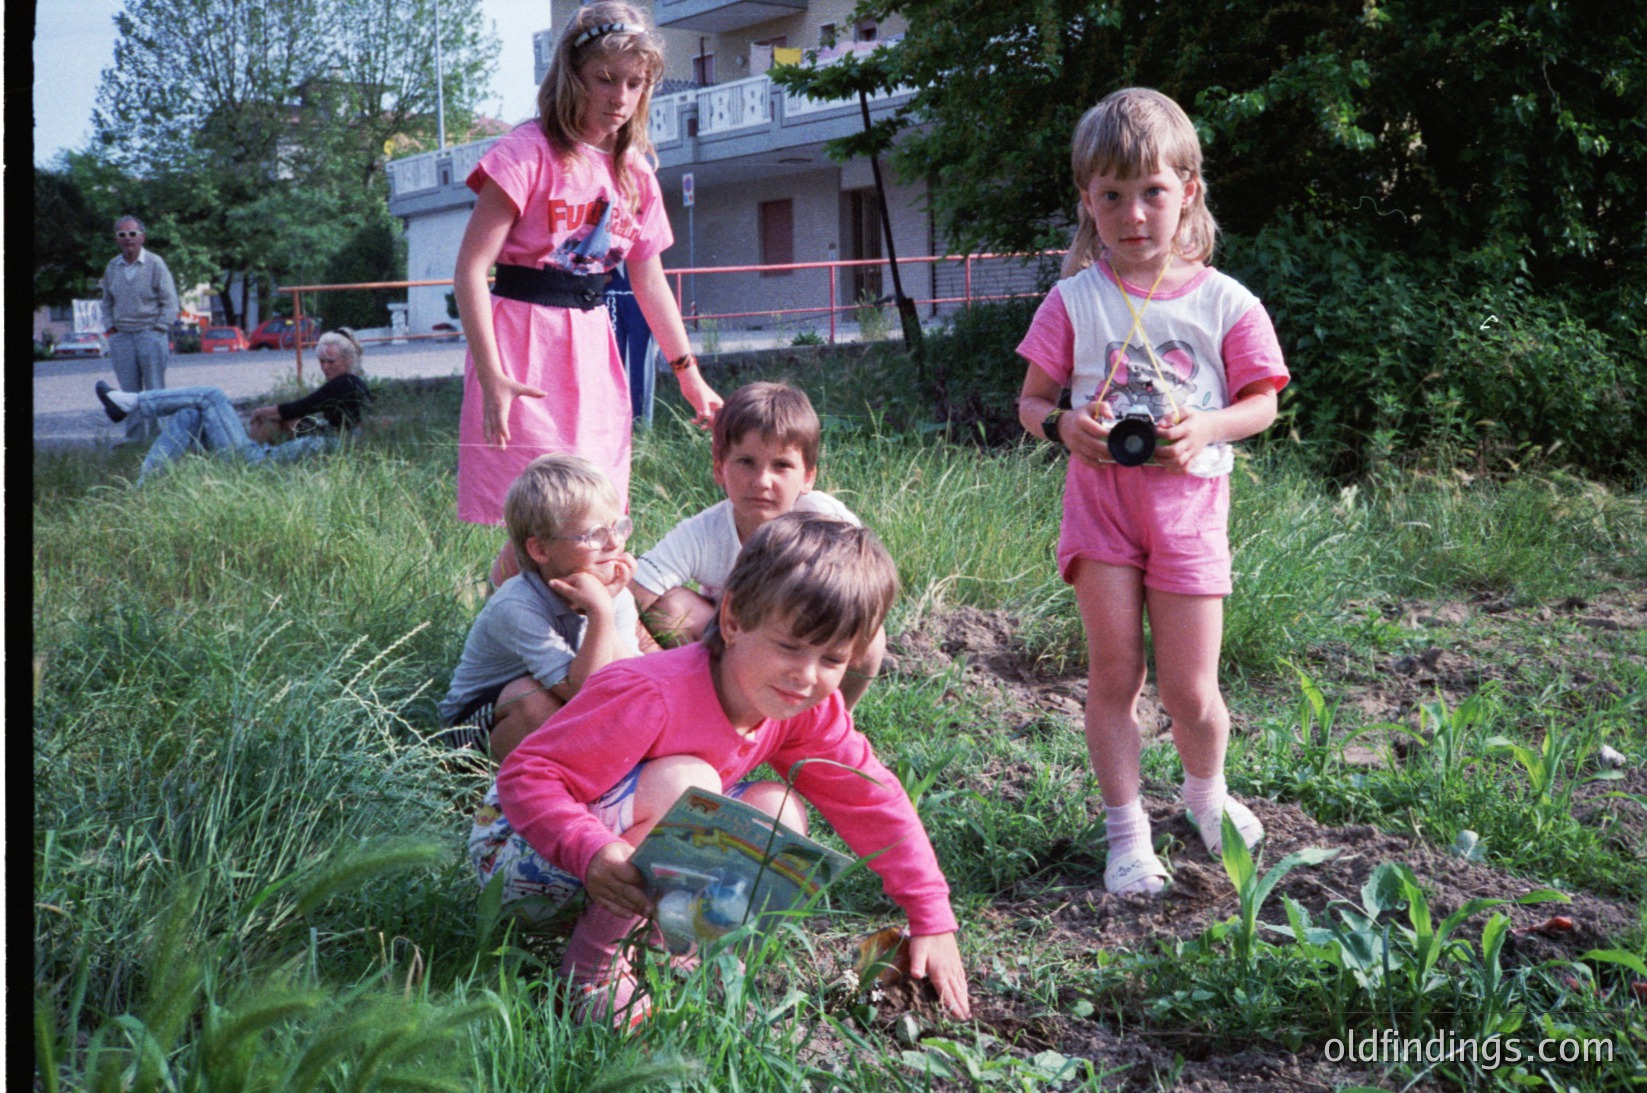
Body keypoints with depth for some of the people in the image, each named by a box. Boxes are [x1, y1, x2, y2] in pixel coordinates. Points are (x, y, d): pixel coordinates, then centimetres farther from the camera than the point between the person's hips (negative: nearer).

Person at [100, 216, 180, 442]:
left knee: (155, 392, -3)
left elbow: (170, 302, -3)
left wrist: (158, 330, -9)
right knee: (129, 392, 5)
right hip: (121, 337, 4)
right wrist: (110, 328, 8)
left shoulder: (155, 264, -3)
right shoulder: (112, 267, 10)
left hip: (150, 334, -4)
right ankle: (134, 437, 10)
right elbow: (107, 302, 21)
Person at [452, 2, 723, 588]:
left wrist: (689, 374, 17)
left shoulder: (634, 172, 11)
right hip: (524, 341, -6)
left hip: (593, 344, 7)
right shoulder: (531, 151, -9)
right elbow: (471, 267, -14)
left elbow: (649, 281, 19)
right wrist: (491, 377, -23)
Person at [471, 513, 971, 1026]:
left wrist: (933, 921, -2)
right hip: (526, 848, -7)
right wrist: (593, 853, -48)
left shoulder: (808, 712, -11)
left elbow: (873, 802, -1)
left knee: (780, 812, -10)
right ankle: (592, 957, -16)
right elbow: (526, 775, -31)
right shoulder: (655, 695, -33)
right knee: (687, 783, -33)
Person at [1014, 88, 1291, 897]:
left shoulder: (1223, 302, -1)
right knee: (1113, 672, 1)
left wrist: (1207, 428, -15)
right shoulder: (1076, 298, 1)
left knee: (1189, 690, 3)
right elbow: (1032, 401, 5)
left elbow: (1262, 402, 5)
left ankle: (1205, 790, 35)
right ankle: (1126, 830, 16)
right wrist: (1063, 425, -17)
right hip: (1101, 497, 1)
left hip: (1187, 501, 0)